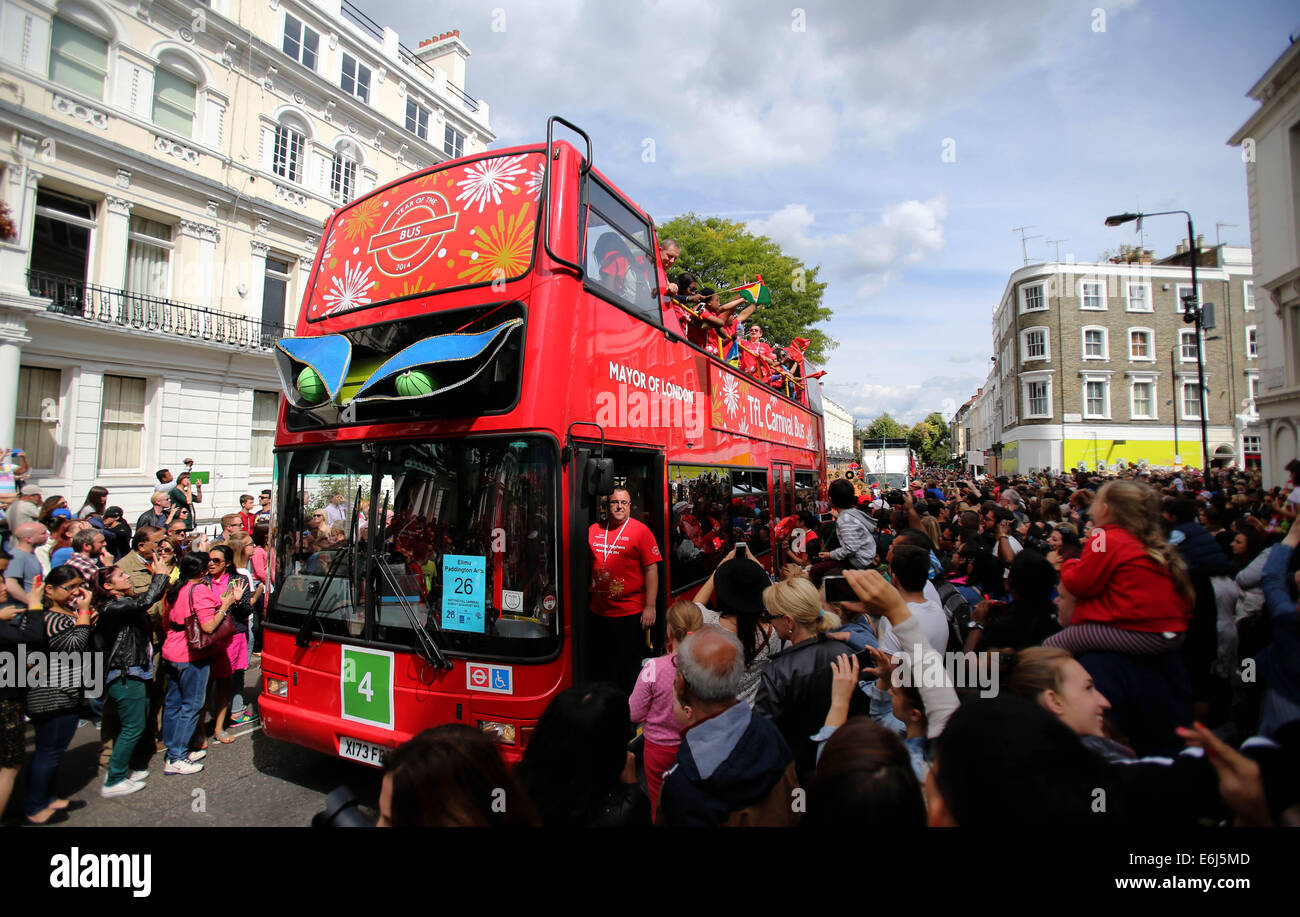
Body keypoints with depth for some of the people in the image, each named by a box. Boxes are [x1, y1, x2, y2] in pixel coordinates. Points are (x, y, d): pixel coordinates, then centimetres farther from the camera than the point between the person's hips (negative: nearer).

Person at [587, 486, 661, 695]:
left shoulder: (640, 531, -7)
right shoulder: (594, 530, 7)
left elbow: (651, 569, -10)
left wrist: (650, 606, -13)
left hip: (630, 615, -5)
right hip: (597, 613, 5)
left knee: (628, 671, 6)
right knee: (599, 668, 17)